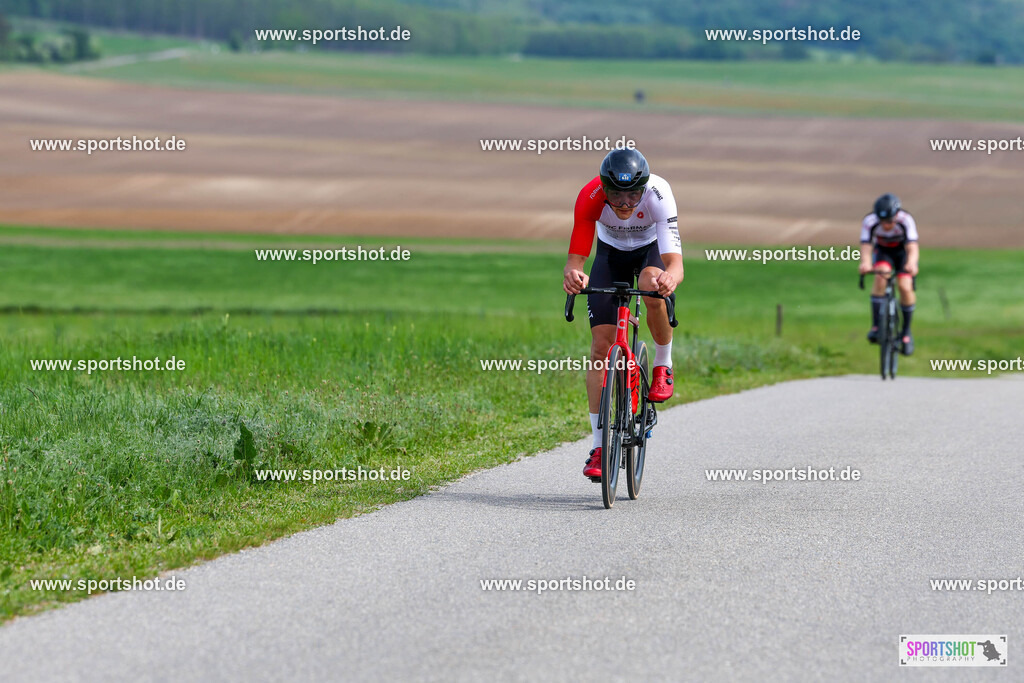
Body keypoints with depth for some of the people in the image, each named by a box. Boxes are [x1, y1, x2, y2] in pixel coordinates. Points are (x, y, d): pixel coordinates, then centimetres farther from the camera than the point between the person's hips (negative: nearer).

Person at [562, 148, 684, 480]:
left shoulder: (658, 195, -37)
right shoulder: (590, 198, -34)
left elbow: (675, 263, -44)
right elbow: (575, 258, -34)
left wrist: (670, 277, -67)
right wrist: (572, 274, -58)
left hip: (652, 248, -1)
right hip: (612, 252, 1)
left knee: (653, 289, -37)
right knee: (601, 344, -10)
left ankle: (663, 366, -8)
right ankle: (598, 446, -5)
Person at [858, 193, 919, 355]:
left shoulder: (906, 220, -34)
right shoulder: (870, 222, -30)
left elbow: (913, 248, -43)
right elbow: (865, 248, -38)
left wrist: (911, 263, -66)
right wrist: (865, 263, -61)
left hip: (903, 251, -1)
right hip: (882, 251, 1)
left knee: (905, 287, -20)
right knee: (880, 277, -29)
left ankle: (906, 331, 1)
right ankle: (876, 326, -25)